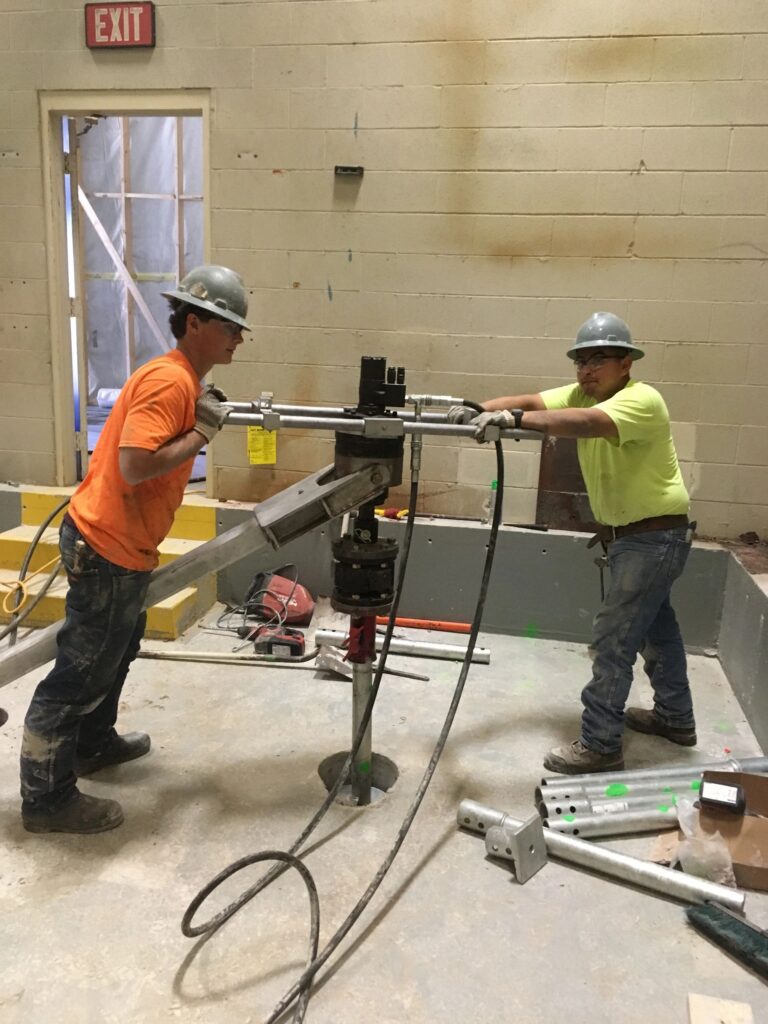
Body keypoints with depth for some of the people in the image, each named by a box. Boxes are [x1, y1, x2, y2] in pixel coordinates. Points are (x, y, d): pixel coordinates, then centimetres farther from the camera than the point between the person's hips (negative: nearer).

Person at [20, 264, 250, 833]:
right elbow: (135, 466, -30)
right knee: (82, 669, 1)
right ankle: (47, 798, 16)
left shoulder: (183, 379, 10)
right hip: (106, 546, -10)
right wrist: (203, 433, -20)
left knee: (116, 651, 24)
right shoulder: (169, 381, -21)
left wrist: (206, 421, -2)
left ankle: (94, 744, 44)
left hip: (119, 543, 10)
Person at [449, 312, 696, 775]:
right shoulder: (580, 394, 1)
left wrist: (513, 420, -51)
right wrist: (476, 411, -32)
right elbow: (531, 402, -14)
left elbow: (586, 423, -42)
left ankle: (601, 746, 4)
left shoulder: (642, 400, -23)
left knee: (613, 638, -8)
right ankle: (676, 717, 40)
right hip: (627, 536, 9)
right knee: (654, 625, 22)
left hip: (657, 536, -9)